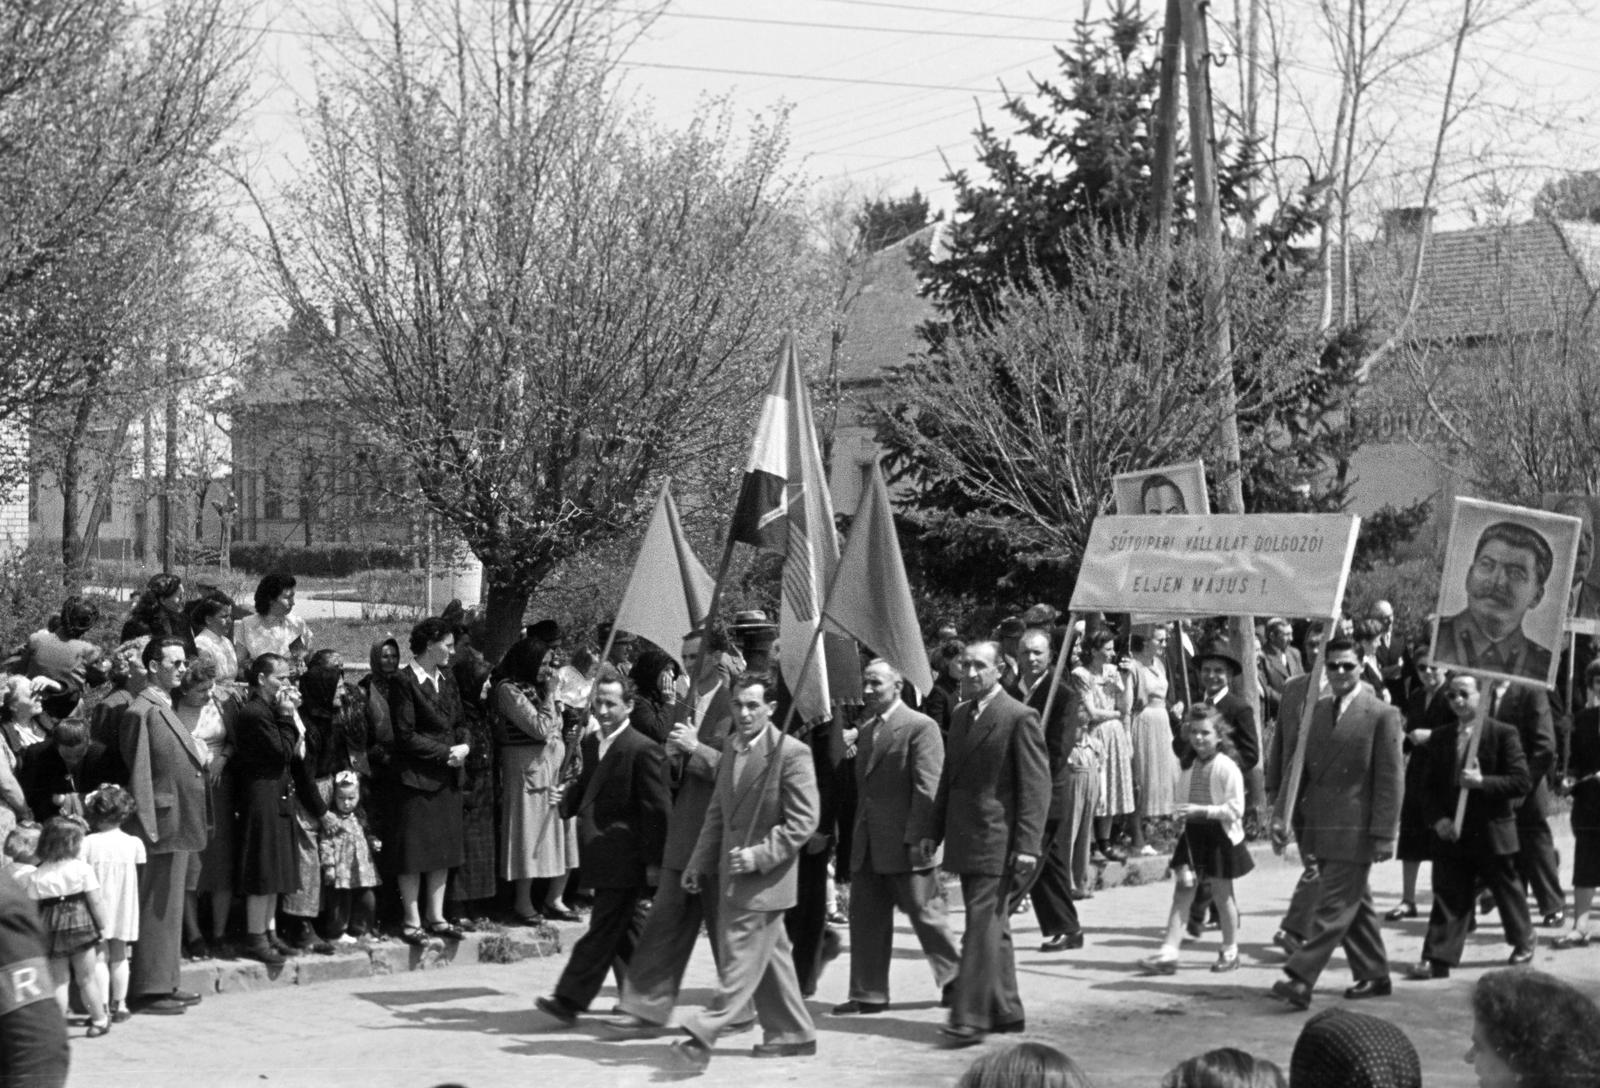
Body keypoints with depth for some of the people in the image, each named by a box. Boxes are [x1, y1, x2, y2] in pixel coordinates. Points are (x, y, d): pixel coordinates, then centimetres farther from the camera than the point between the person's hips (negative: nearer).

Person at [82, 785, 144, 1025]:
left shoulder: (87, 843, -10)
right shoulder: (134, 843, -4)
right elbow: (140, 876, 2)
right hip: (124, 908, 2)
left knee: (100, 957, 4)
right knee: (119, 957, 13)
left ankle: (103, 1006, -4)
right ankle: (119, 1004, 16)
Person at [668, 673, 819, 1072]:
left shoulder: (792, 753, -12)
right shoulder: (731, 754, 13)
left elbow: (803, 822, -15)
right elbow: (717, 814, 20)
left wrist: (758, 856, -20)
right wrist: (699, 862, 12)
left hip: (765, 879, -8)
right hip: (733, 876, 8)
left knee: (742, 961, -8)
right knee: (769, 958, 14)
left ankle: (701, 1036, -10)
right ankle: (793, 1035, 23)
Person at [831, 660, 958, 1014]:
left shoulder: (920, 727, -10)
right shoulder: (866, 729, 15)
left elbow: (928, 788, -15)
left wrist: (917, 839, -19)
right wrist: (857, 834, 14)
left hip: (906, 844, -8)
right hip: (868, 847, 8)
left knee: (925, 914, 1)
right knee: (865, 917, 8)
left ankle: (955, 979, 17)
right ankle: (868, 994, 14)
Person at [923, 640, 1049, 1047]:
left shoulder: (1020, 718, -10)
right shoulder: (961, 715, 14)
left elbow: (1036, 786, -12)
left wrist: (1027, 845, -18)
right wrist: (935, 831, 16)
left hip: (996, 841, -8)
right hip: (965, 840, 8)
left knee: (982, 927, -10)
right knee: (992, 928, 14)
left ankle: (969, 1018, -10)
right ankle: (1006, 1011, 23)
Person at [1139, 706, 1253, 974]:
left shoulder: (1227, 768, -13)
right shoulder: (1190, 767, 7)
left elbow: (1235, 809, -17)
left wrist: (1202, 810, -24)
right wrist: (1183, 814, 1)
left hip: (1220, 835, -6)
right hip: (1193, 832, 6)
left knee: (1222, 892, 7)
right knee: (1182, 891, 0)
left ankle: (1230, 951, 23)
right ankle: (1168, 953, -4)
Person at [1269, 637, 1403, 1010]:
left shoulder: (1382, 715, -7)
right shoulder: (1316, 710, 12)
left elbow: (1389, 779, -9)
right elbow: (1305, 767, 16)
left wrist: (1383, 835, -13)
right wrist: (1296, 818, 10)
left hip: (1354, 831, -7)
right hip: (1320, 826, 7)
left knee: (1334, 906, -8)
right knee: (1354, 905, 15)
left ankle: (1300, 979, -13)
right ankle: (1373, 976, 25)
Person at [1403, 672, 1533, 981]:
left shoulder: (1503, 734, -5)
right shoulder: (1440, 737, 8)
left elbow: (1520, 782, -10)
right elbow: (1429, 785, 9)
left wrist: (1483, 782, -22)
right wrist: (1437, 819, -7)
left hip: (1492, 831, -3)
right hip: (1450, 833, 3)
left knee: (1506, 889, 13)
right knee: (1448, 896, -3)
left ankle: (1523, 941, 35)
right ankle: (1437, 960, -6)